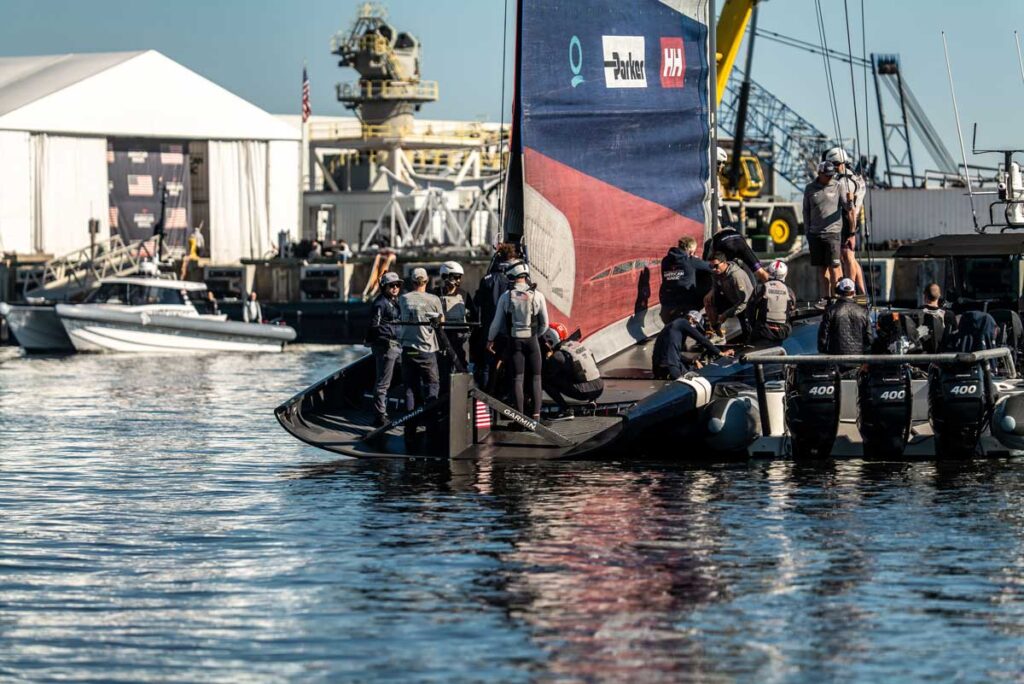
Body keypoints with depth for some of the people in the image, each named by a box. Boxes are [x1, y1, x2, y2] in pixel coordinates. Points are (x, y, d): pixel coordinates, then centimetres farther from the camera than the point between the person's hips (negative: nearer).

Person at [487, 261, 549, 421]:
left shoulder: (506, 296, -3)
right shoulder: (537, 296, -4)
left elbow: (497, 322, 2)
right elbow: (545, 324, 2)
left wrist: (490, 340, 16)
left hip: (514, 341, 1)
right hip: (532, 340, -1)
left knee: (518, 378, 3)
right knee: (535, 378, 5)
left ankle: (520, 416, -1)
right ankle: (536, 415, -3)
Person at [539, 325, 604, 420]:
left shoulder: (559, 355, -9)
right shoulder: (577, 344, 14)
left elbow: (544, 375, -1)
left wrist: (548, 358, 13)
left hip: (583, 392, -7)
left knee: (546, 381, -3)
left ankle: (565, 411, -9)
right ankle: (592, 400, 24)